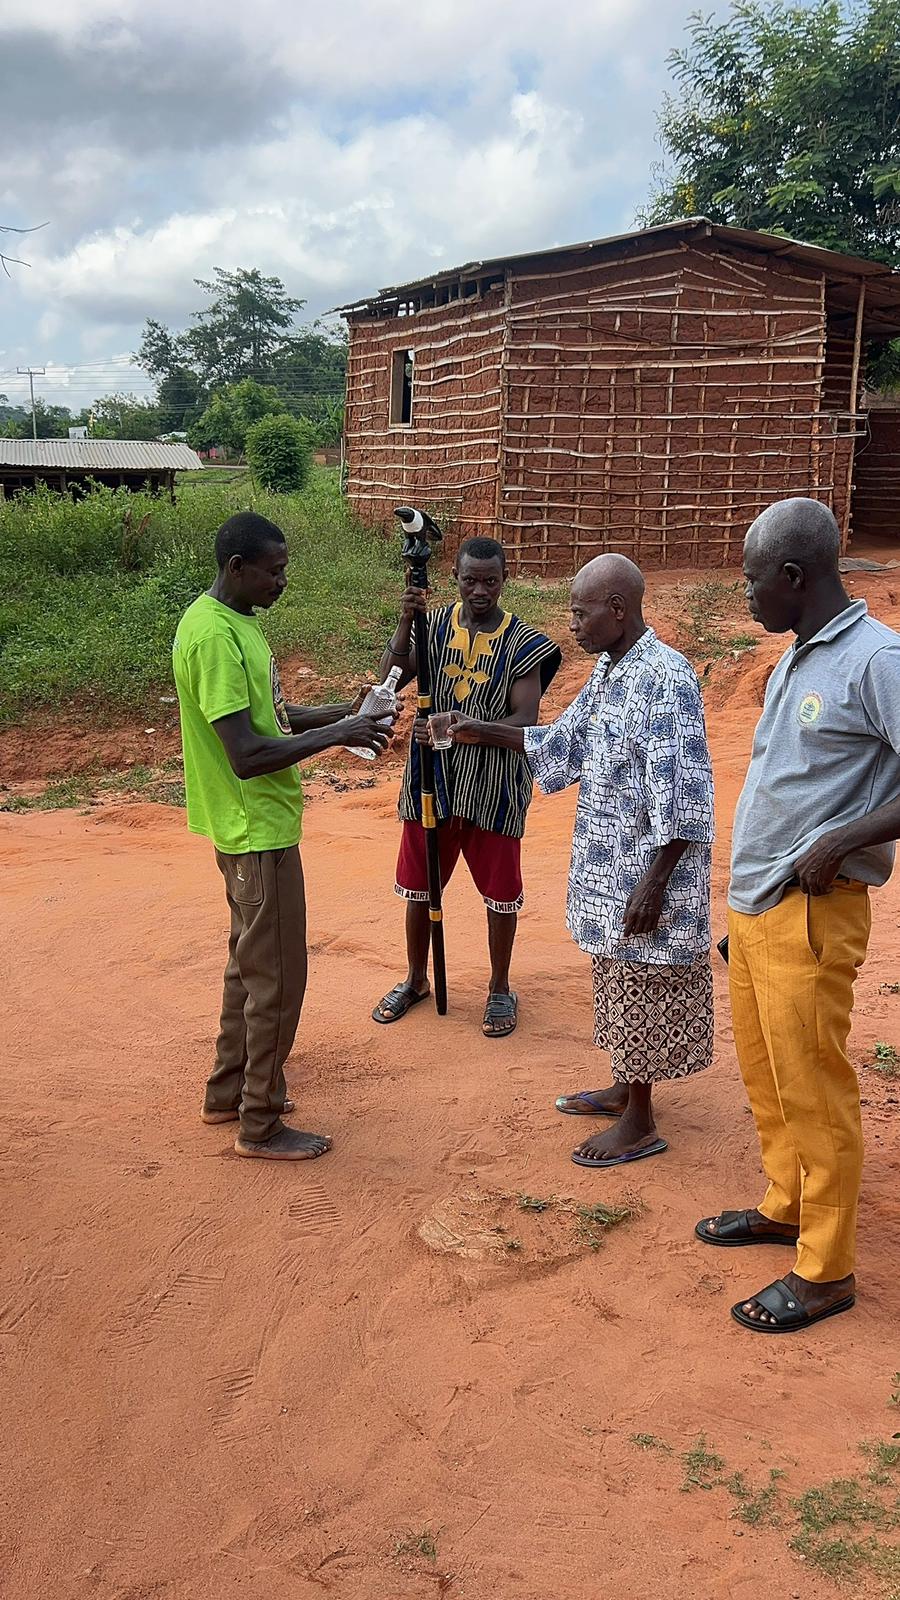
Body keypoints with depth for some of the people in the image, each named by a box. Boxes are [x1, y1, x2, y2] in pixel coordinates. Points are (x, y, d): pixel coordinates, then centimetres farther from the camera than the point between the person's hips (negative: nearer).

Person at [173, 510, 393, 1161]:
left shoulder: (233, 618, 8)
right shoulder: (215, 636, -24)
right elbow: (246, 754, -29)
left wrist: (340, 712, 4)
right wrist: (336, 735, -21)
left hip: (252, 825, 11)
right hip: (258, 831, -11)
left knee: (250, 962, 21)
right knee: (277, 978, 0)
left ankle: (229, 1090, 35)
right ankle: (260, 1124, 14)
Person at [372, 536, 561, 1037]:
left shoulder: (521, 642, -8)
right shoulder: (436, 625, 0)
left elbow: (525, 719, -15)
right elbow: (391, 680, -10)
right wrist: (405, 623, -23)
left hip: (494, 786, -3)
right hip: (432, 780, 3)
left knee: (500, 891, 9)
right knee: (420, 884, 15)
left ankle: (501, 989, 28)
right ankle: (416, 979, 36)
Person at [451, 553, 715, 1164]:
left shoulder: (665, 678, -23)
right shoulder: (609, 670, 7)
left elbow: (683, 798, -25)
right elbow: (565, 741, 20)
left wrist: (653, 884, -24)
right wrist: (486, 733, 14)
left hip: (648, 867, -9)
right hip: (608, 864, 9)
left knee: (643, 986, 3)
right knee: (619, 977, 21)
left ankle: (639, 1124, 17)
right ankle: (627, 1086, 38)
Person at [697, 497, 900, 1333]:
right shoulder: (795, 660, 12)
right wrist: (744, 902, 18)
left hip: (810, 915, -9)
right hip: (753, 905, 9)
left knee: (812, 1092, 2)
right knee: (764, 1074, 20)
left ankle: (826, 1269, 16)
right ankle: (786, 1206, 38)